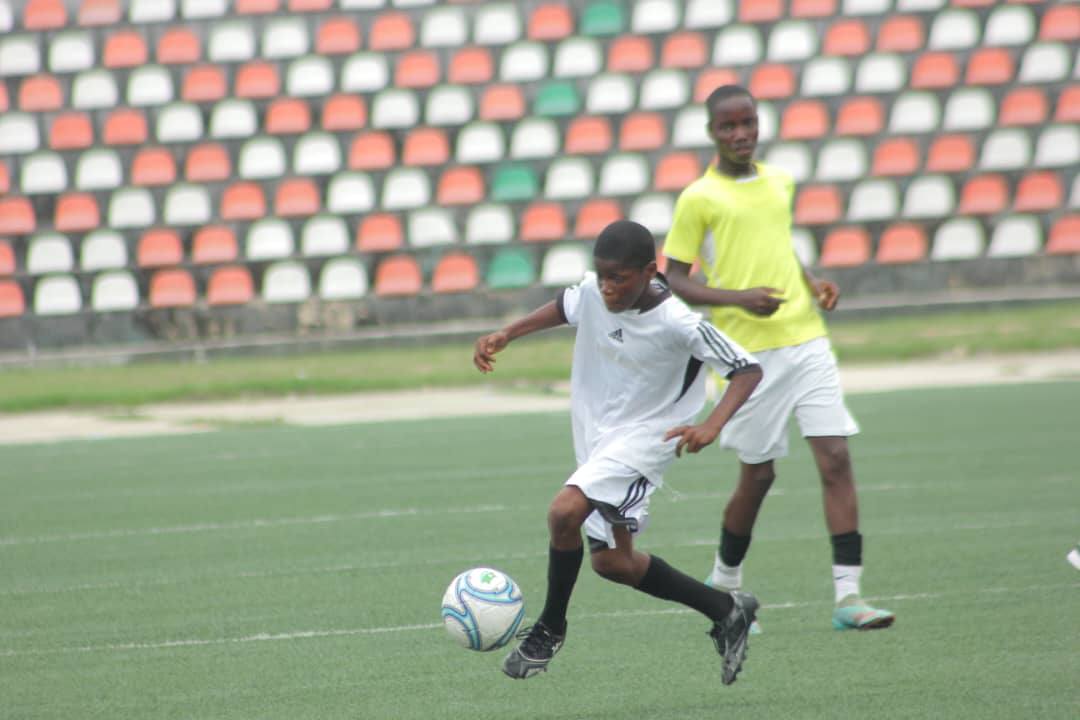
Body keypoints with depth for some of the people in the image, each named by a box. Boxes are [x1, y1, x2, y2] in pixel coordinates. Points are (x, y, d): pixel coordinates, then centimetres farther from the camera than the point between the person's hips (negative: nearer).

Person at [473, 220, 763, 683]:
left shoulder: (677, 323, -25)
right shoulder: (592, 293, -9)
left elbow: (747, 370, -19)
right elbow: (564, 308, 16)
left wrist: (712, 426, -35)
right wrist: (504, 336, 3)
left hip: (644, 436, -7)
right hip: (596, 433, 7)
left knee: (564, 511, -28)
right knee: (612, 562, 12)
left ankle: (550, 628, -8)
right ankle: (726, 611, 27)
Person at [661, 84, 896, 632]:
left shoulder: (780, 183, 13)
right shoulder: (698, 199, -4)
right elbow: (674, 280, -3)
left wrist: (813, 283, 10)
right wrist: (738, 298, -17)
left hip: (806, 339, 4)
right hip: (749, 354, -4)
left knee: (835, 458, -8)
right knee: (757, 475, 4)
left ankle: (847, 596, -10)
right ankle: (724, 583, 29)